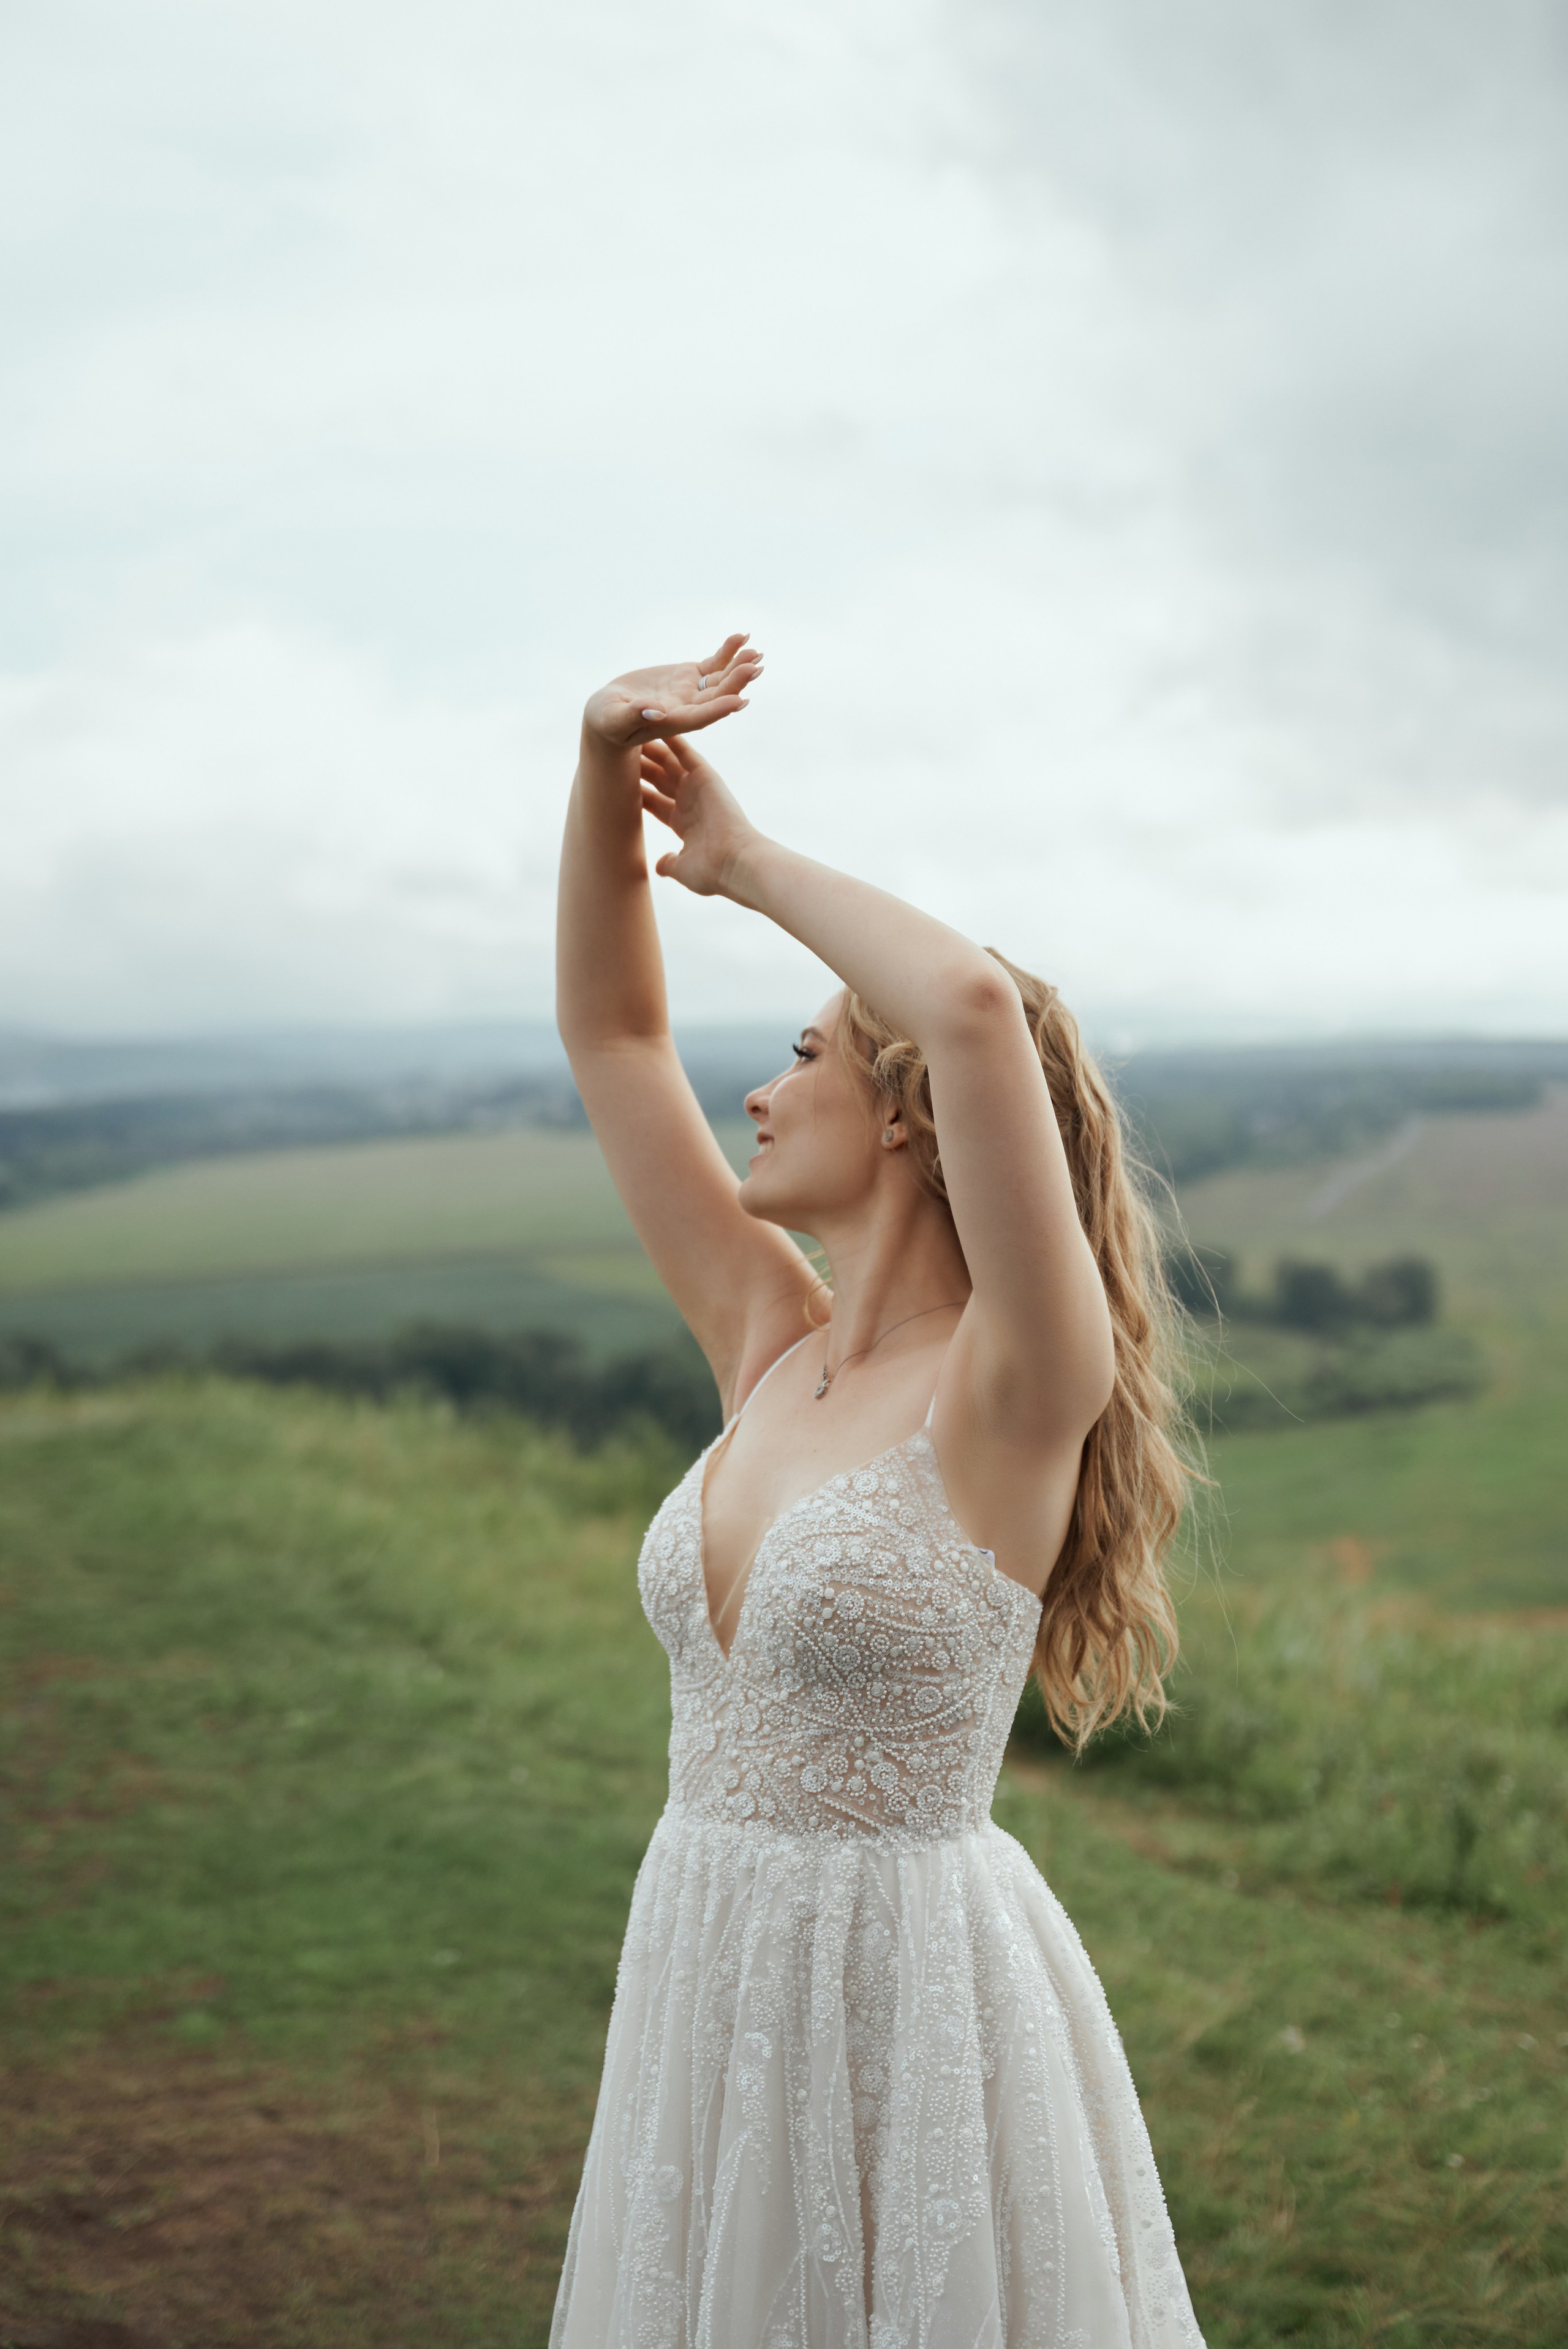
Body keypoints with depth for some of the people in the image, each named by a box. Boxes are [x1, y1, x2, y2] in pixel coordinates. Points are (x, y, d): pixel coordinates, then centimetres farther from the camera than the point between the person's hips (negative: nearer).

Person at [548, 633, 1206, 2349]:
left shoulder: (1017, 1396, -15)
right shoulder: (772, 1352, 4)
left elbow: (980, 1005, -31)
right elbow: (611, 1033, 8)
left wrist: (748, 864, -15)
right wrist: (606, 771, -5)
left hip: (919, 2004, -7)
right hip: (706, 1983, 7)